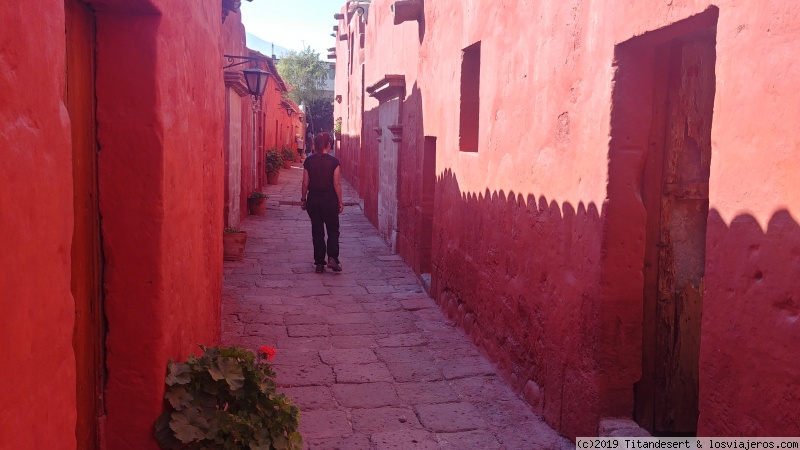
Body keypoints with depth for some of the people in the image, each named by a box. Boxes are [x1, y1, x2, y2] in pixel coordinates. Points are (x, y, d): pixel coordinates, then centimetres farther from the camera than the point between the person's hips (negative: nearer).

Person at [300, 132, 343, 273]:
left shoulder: (308, 161, -3)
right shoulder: (333, 161, -10)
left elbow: (305, 183, 0)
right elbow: (337, 184, -9)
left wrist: (303, 199, 11)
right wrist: (340, 202, 0)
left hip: (313, 199, 2)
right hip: (329, 200, -2)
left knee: (317, 231, 11)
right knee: (333, 230, 13)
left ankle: (319, 263, 12)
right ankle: (332, 257, -5)